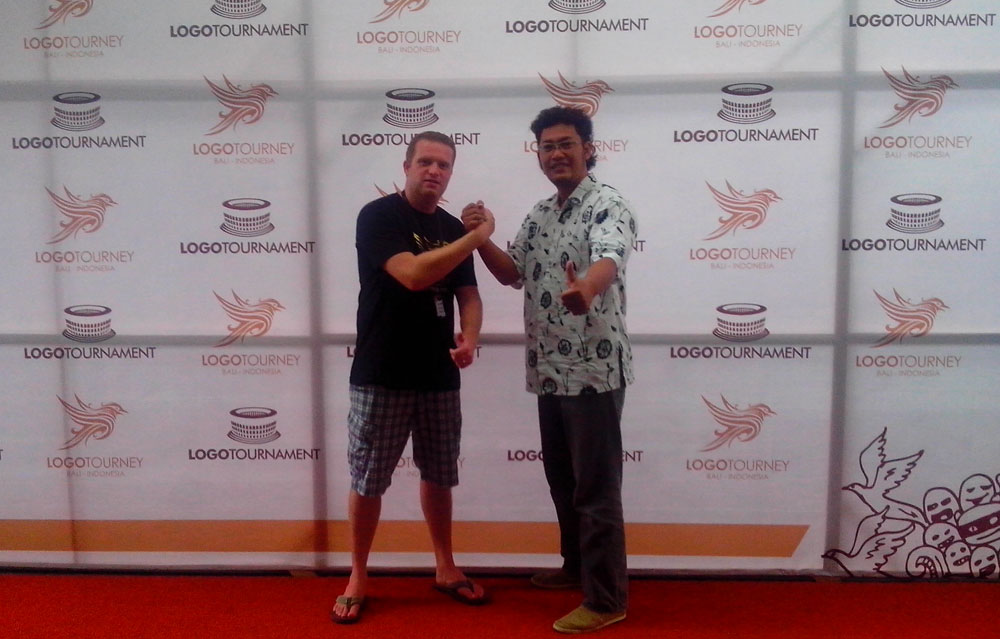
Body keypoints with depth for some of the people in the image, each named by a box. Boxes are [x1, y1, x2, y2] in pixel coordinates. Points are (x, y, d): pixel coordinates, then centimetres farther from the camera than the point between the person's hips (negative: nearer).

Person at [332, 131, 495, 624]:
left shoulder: (452, 228, 10)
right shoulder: (378, 216, -10)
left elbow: (467, 293, 11)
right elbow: (413, 274, -24)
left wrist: (470, 335, -10)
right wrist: (477, 237, -19)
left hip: (439, 376, 6)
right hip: (382, 375, -5)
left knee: (438, 475, 16)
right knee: (367, 479, 5)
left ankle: (445, 568, 32)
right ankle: (357, 579, 23)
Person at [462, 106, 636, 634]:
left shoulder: (608, 206, -12)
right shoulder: (540, 213, 14)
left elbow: (609, 260, -32)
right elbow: (511, 273, 18)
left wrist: (586, 289, -55)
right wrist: (480, 237, -1)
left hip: (595, 370, -8)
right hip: (549, 370, 8)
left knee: (596, 486, -1)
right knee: (561, 478, 19)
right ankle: (576, 565, 38)